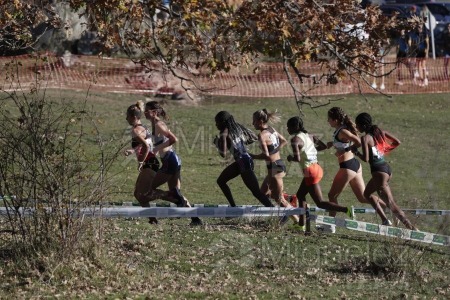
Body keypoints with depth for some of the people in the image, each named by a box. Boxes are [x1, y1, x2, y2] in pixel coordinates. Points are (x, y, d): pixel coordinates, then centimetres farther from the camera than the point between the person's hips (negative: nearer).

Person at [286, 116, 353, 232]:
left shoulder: (295, 139, -13)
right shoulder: (309, 136, 10)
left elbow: (298, 158, -23)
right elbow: (324, 146, 13)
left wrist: (290, 158, -3)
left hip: (310, 172, -9)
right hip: (316, 167, 9)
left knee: (320, 203, -5)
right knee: (300, 195, 22)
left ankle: (346, 210, -22)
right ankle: (302, 224, 24)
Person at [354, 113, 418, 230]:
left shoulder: (365, 138, -11)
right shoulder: (380, 132, 9)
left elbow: (366, 159, -18)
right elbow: (397, 142, 10)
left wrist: (356, 153, -1)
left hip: (379, 171, -9)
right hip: (387, 168, 9)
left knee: (391, 204, -4)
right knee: (367, 193, 20)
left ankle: (412, 228, -13)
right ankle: (385, 220, 11)